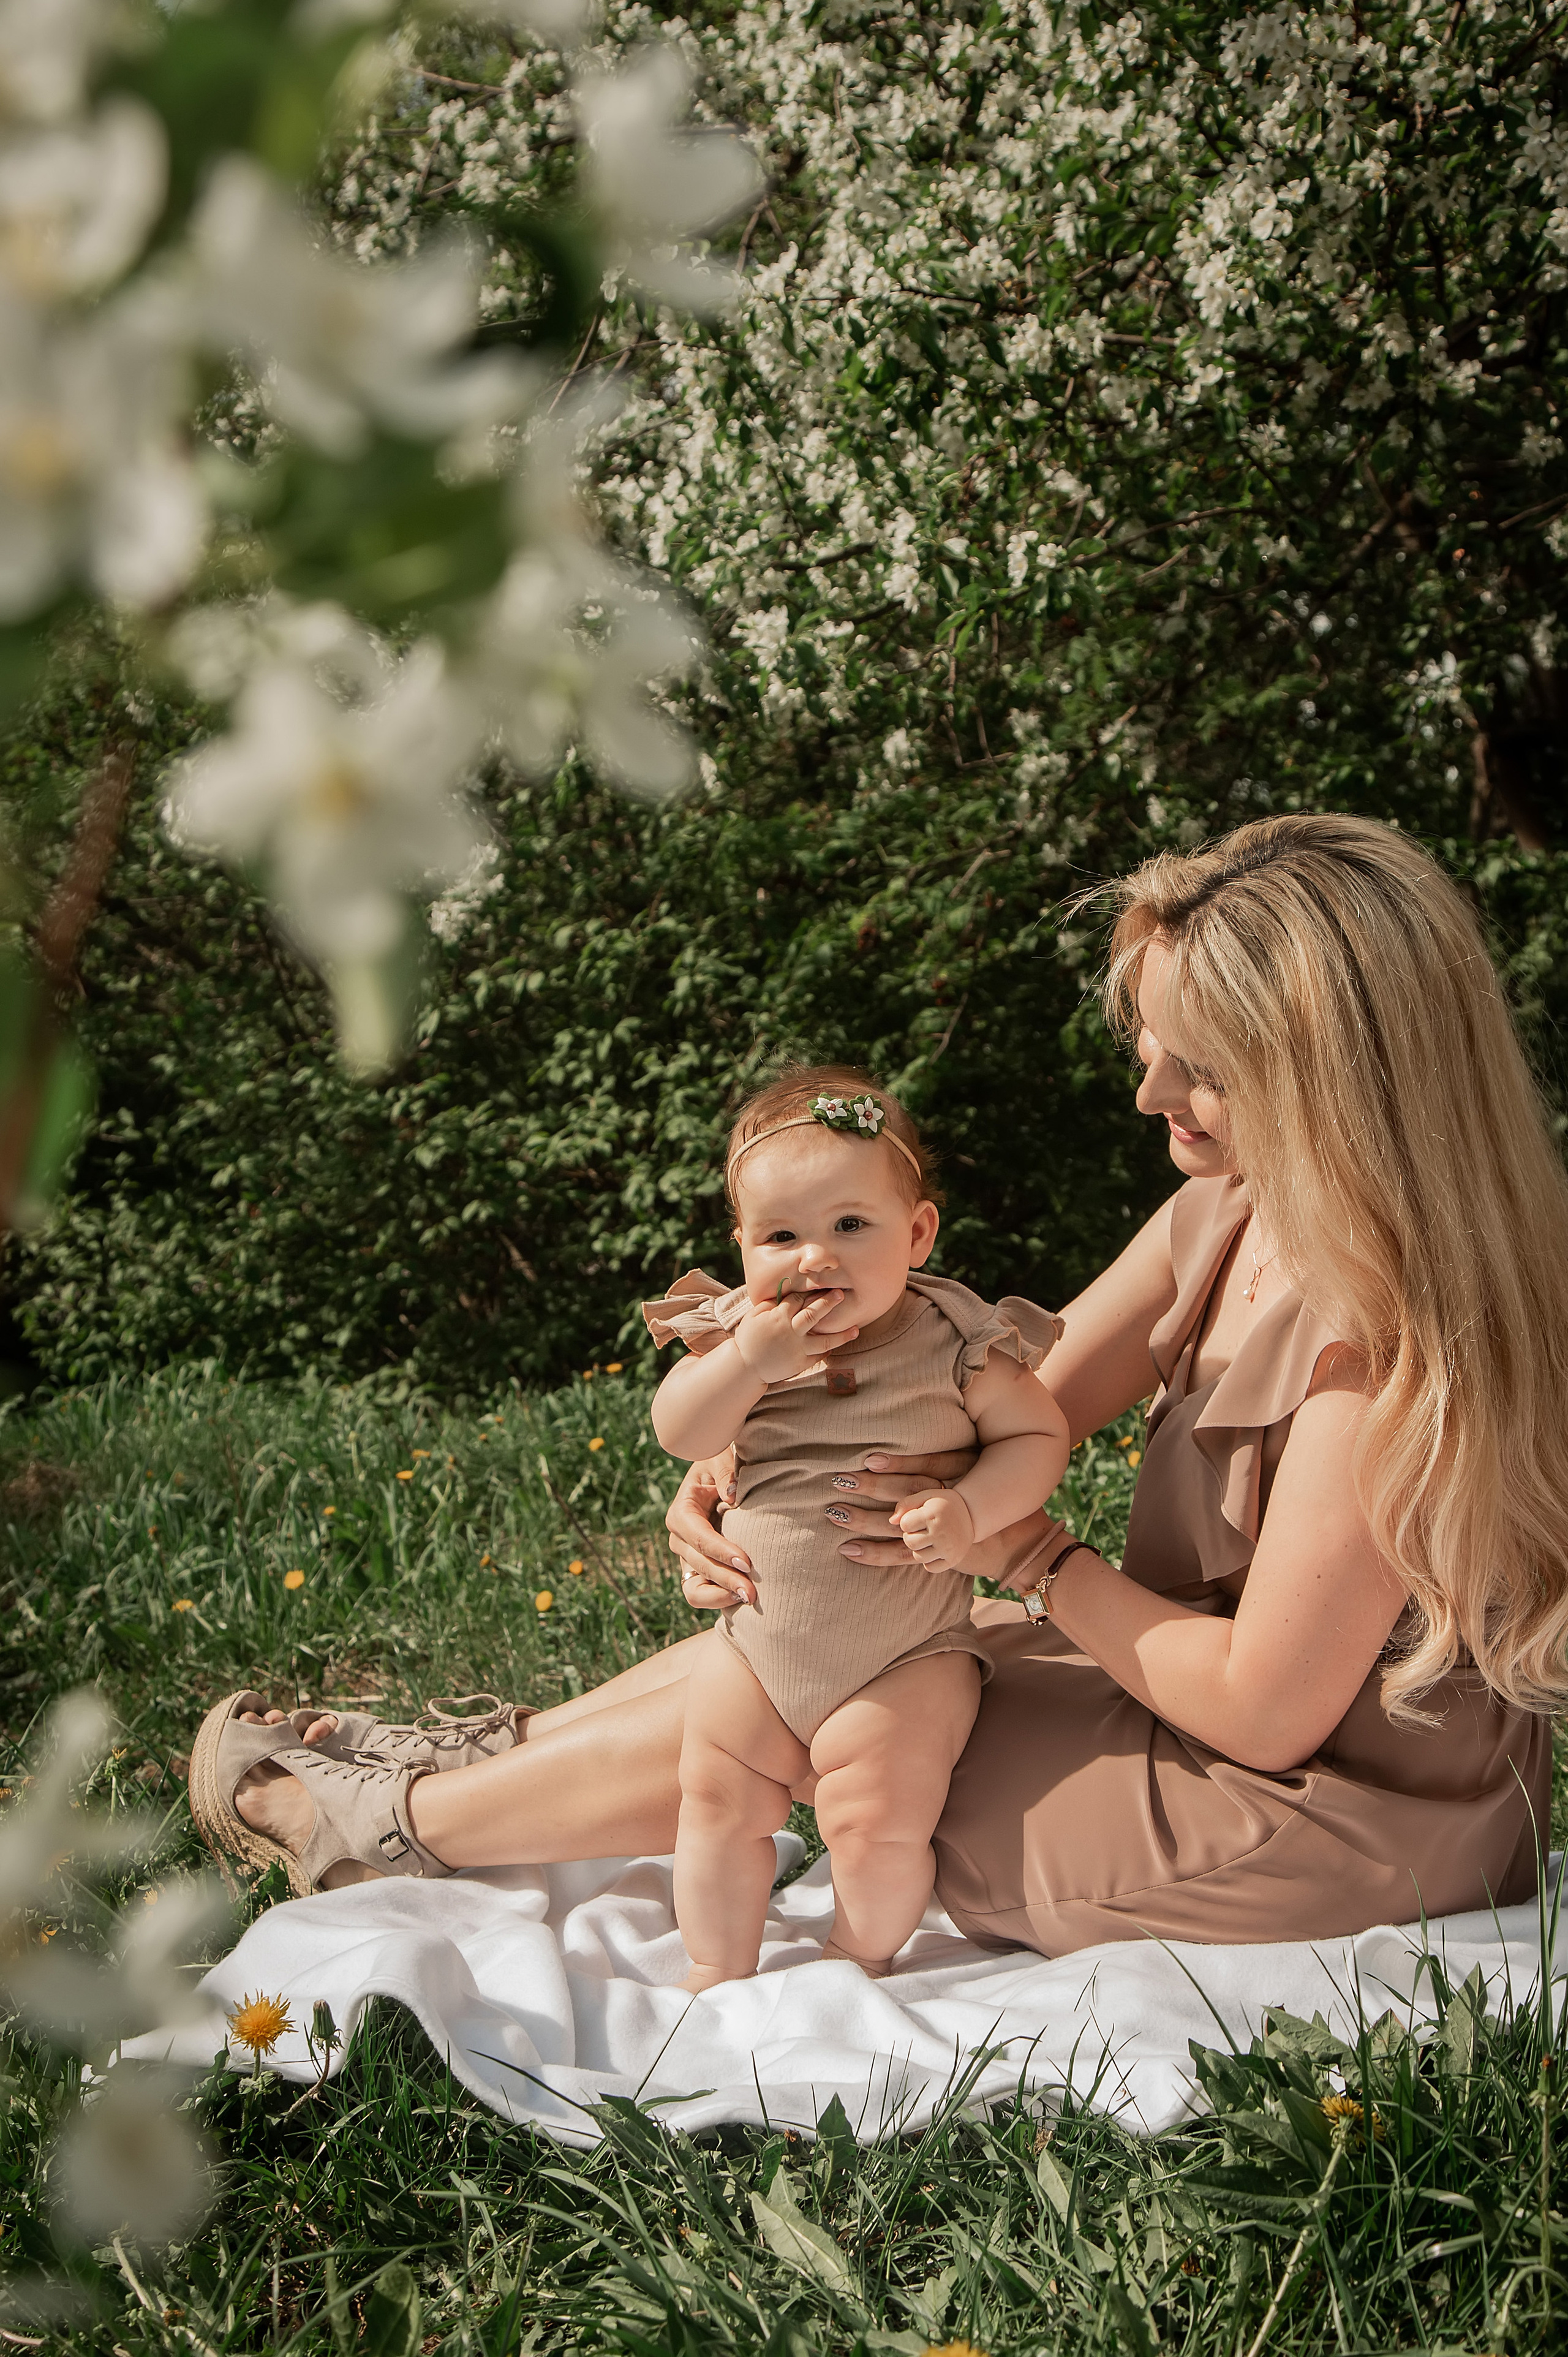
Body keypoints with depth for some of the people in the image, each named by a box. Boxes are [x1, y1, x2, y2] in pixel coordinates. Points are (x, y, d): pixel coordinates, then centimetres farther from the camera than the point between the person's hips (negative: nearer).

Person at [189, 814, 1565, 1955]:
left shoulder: (1388, 1319, -30)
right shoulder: (1231, 1212, -1)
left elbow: (1264, 1709, -27)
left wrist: (1016, 1545, -19)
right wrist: (750, 1473, -17)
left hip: (1332, 1820, -8)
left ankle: (397, 1826, 17)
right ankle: (480, 1755, 30)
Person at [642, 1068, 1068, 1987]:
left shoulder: (956, 1343, -14)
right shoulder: (742, 1330, -6)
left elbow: (1039, 1435, -7)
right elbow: (678, 1434, -12)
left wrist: (970, 1512, -25)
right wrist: (748, 1361, -29)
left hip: (911, 1654, -3)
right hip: (761, 1641, 4)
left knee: (877, 1818, -10)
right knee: (718, 1801, 8)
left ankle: (862, 1963, 20)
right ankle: (717, 1978, 28)